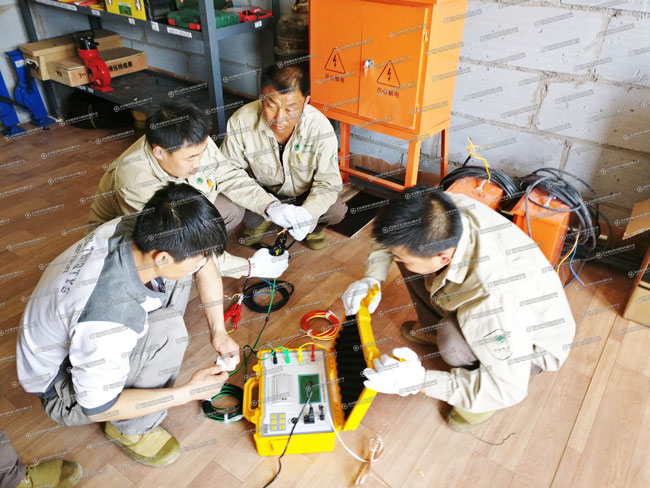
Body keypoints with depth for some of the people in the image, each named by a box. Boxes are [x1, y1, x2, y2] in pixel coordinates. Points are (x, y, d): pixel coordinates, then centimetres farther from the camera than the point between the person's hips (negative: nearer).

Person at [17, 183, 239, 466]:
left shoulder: (135, 228, -23)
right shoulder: (109, 319, -43)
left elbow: (205, 266, -4)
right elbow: (98, 408, -26)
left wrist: (218, 330, -5)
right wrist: (188, 393, -21)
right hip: (62, 387, -7)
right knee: (168, 329, -29)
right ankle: (130, 430, -5)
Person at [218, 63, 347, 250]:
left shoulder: (320, 128, -28)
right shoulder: (240, 122, -28)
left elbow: (328, 183, -21)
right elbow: (229, 173, -24)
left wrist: (307, 213, -41)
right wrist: (269, 205, -38)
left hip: (307, 195, 0)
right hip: (262, 193, 1)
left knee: (336, 211, -26)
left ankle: (314, 224, 13)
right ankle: (259, 220, 13)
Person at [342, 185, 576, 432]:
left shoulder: (493, 298, -44)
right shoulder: (447, 211, -28)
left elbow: (510, 390, -32)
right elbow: (392, 233, -6)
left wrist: (421, 380, -35)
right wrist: (373, 278, -20)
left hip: (532, 344, -6)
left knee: (452, 338, -38)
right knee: (407, 252, -8)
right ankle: (434, 328, 15)